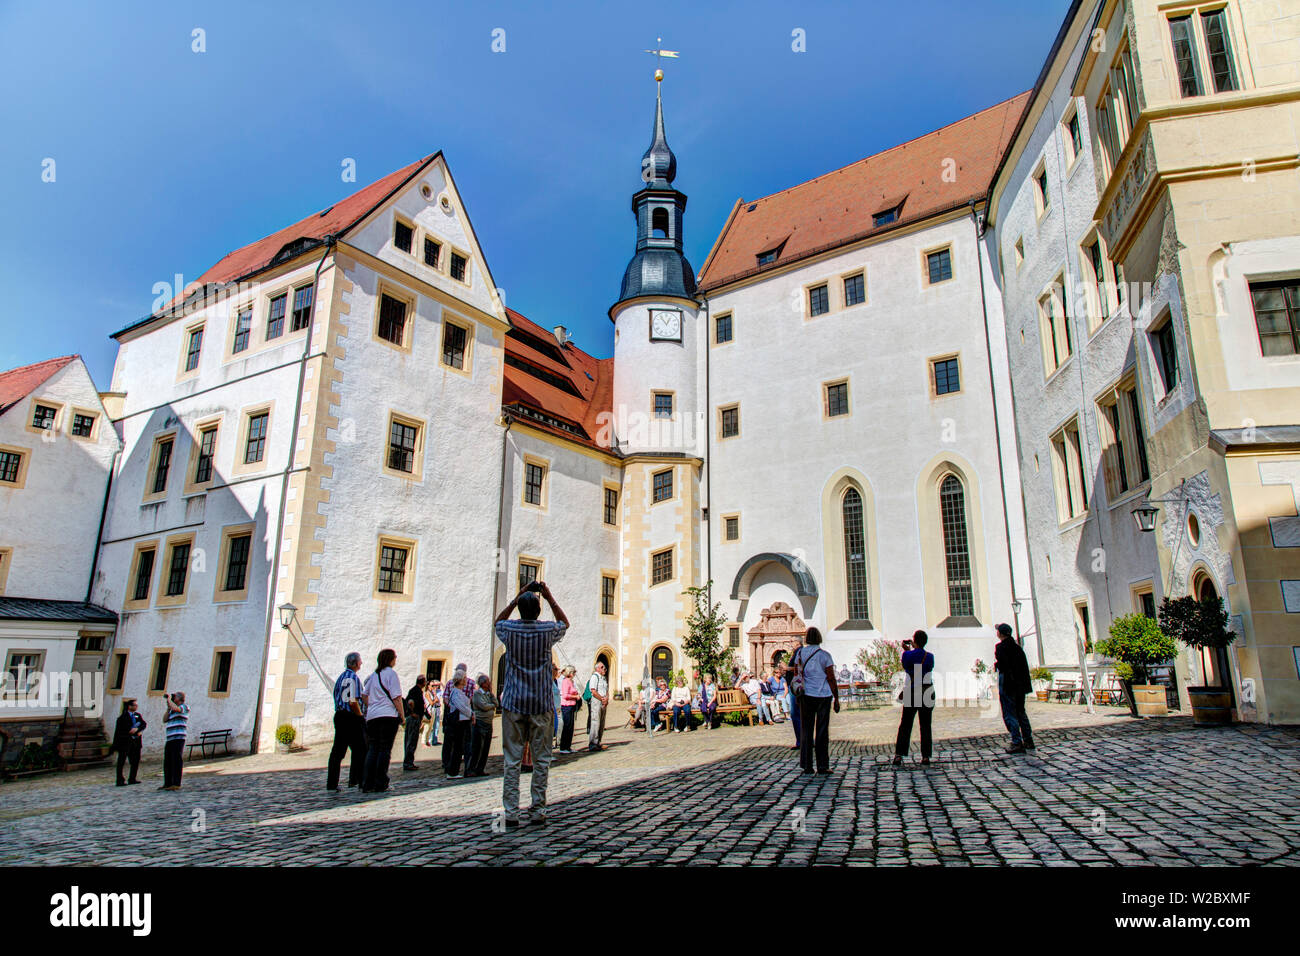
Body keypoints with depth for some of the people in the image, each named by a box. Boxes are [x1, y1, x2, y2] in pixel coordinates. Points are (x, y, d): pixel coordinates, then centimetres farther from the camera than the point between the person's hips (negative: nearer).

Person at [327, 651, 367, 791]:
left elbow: (337, 698, 16)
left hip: (339, 715, 9)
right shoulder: (353, 677, -13)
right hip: (351, 718, -9)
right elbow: (353, 702, -19)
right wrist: (361, 716, -7)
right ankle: (355, 780, 1)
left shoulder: (341, 677, 15)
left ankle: (331, 783, 13)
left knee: (337, 750, 11)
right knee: (359, 750, 0)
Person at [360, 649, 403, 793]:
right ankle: (380, 784, 0)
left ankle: (367, 784, 6)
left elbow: (365, 696, 16)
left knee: (372, 749, 9)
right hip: (389, 716, -6)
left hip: (372, 716, 6)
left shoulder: (373, 675, 14)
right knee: (385, 749, 0)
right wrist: (402, 716, -4)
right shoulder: (391, 673, -6)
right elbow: (396, 698, -9)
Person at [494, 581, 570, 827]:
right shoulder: (548, 630, -6)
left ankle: (511, 813, 4)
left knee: (512, 759, 4)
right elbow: (565, 623, 18)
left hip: (513, 703, 1)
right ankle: (537, 812, 8)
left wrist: (516, 599, 14)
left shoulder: (509, 629, -4)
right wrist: (550, 599, 12)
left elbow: (498, 621, 22)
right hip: (541, 704, -1)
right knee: (541, 759, 6)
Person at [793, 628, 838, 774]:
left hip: (806, 695, 2)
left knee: (806, 729, 6)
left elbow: (796, 673, 7)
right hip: (823, 695, -2)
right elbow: (831, 679, -6)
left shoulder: (800, 653, 3)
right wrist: (836, 699, 1)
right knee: (822, 730, 3)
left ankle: (807, 765, 6)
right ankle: (822, 766, 5)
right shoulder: (824, 655, -5)